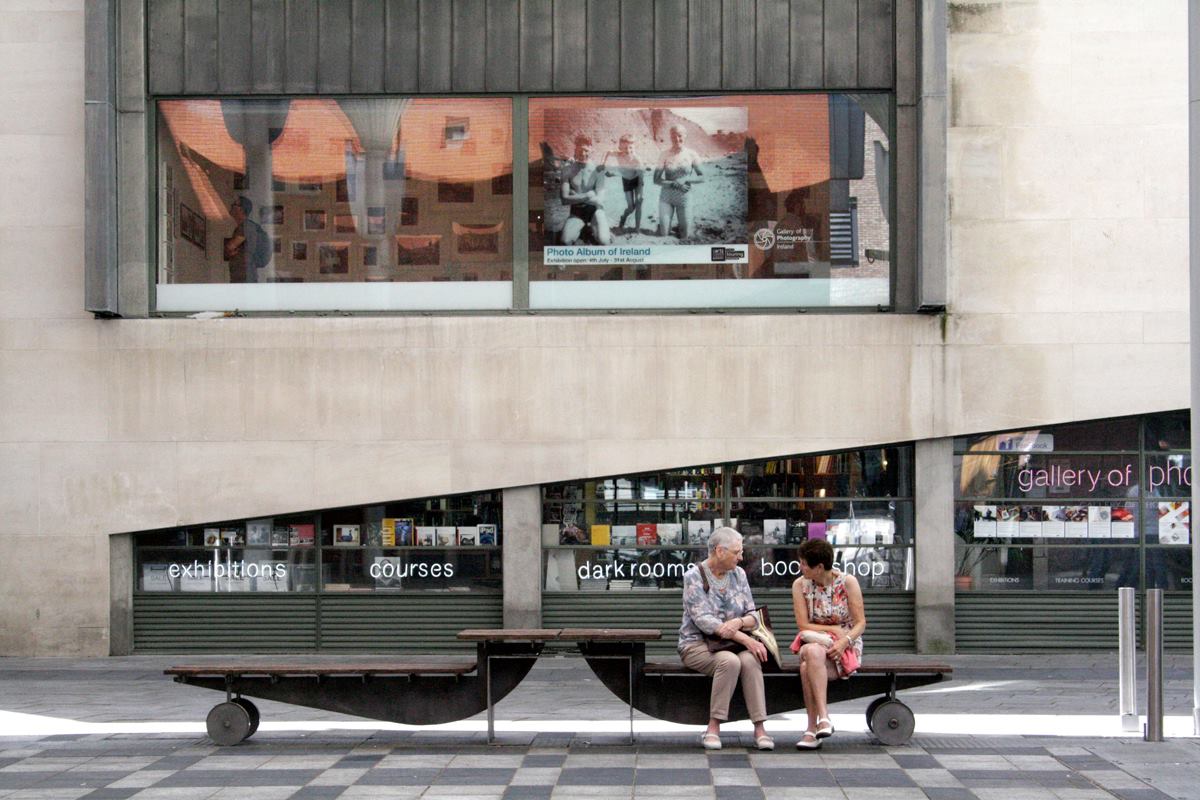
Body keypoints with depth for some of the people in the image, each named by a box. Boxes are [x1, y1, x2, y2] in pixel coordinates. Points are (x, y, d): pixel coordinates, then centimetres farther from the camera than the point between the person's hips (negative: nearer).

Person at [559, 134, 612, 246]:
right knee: (566, 241, -26)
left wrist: (575, 197, -12)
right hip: (577, 211, 1)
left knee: (604, 241, -26)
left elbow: (599, 198, -11)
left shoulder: (598, 170, -4)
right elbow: (564, 199, -11)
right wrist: (586, 196, -18)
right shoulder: (568, 170, -3)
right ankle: (580, 228, 9)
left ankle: (593, 228, 10)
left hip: (594, 209, -1)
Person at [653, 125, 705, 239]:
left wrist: (685, 179, -19)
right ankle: (664, 224, 31)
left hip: (683, 198, 0)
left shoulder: (691, 155, -6)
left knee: (685, 235, 3)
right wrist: (674, 184, -21)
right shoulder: (665, 155, -8)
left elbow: (702, 177, -2)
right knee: (663, 234, -3)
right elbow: (656, 179, -7)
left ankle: (682, 224, 36)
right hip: (666, 197, 0)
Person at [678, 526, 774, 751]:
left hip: (731, 643, 4)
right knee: (729, 661, -35)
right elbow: (703, 620, -18)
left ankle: (759, 728, -32)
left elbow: (753, 615, 6)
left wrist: (738, 622, -20)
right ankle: (714, 727, -27)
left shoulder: (738, 574, 10)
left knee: (749, 660, -29)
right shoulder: (694, 577, -7)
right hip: (697, 644, -4)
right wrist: (745, 638, -26)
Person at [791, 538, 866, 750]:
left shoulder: (847, 582, -5)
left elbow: (860, 623, -5)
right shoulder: (800, 585, 1)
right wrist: (834, 629, -12)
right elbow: (803, 625, -3)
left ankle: (813, 728, -30)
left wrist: (844, 640, -23)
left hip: (846, 646, -2)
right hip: (813, 643, 2)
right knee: (812, 653, -36)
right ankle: (823, 717, -38)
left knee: (807, 668, -33)